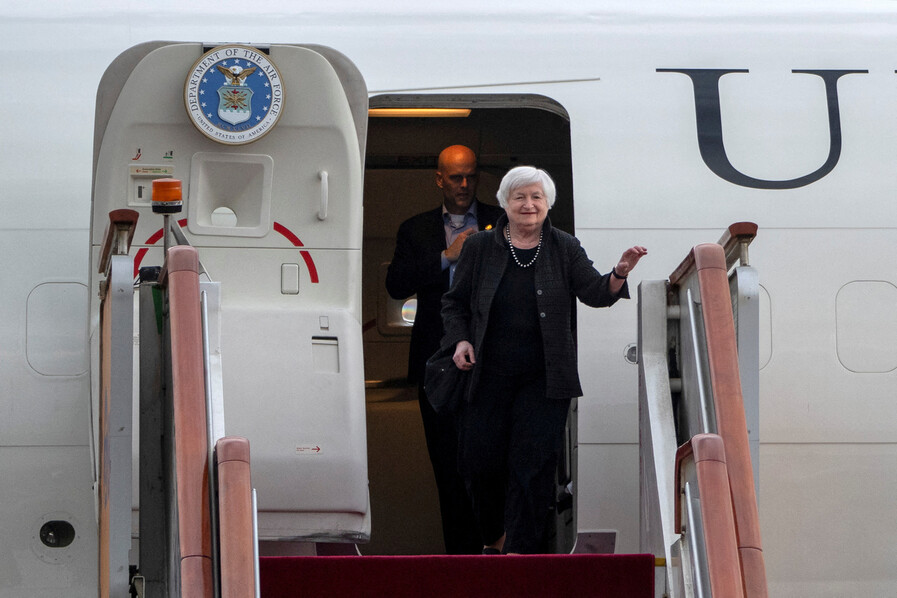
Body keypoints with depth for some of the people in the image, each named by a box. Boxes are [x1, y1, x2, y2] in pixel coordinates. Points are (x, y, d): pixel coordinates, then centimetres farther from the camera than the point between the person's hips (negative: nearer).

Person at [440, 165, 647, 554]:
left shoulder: (564, 249, 6)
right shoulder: (480, 248, 6)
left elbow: (595, 294, -2)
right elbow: (455, 302, 14)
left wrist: (619, 274, -23)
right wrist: (460, 339, -3)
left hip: (544, 377, -1)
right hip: (490, 374, 1)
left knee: (533, 462, -8)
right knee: (480, 460, 1)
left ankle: (521, 549, -4)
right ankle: (494, 538, 25)